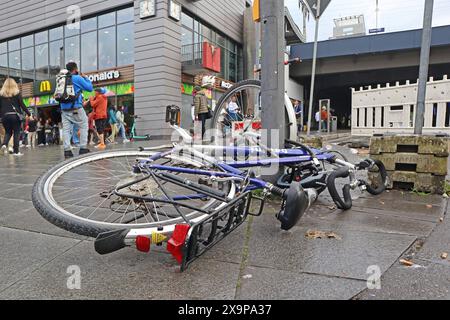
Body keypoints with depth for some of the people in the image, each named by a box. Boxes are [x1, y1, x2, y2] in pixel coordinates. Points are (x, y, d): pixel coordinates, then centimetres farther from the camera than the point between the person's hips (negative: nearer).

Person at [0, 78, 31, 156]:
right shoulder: (17, 93, 0)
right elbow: (22, 105, -4)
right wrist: (29, 114, 1)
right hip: (15, 115, -2)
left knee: (8, 132, 17)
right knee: (16, 133, 3)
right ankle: (16, 151, 2)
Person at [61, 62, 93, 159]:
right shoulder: (78, 78, -5)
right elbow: (90, 88, 1)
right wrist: (85, 77, 15)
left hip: (64, 109, 5)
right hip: (76, 108, -5)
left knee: (66, 129, 3)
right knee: (84, 126, 6)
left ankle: (67, 150, -2)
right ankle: (83, 148, 0)